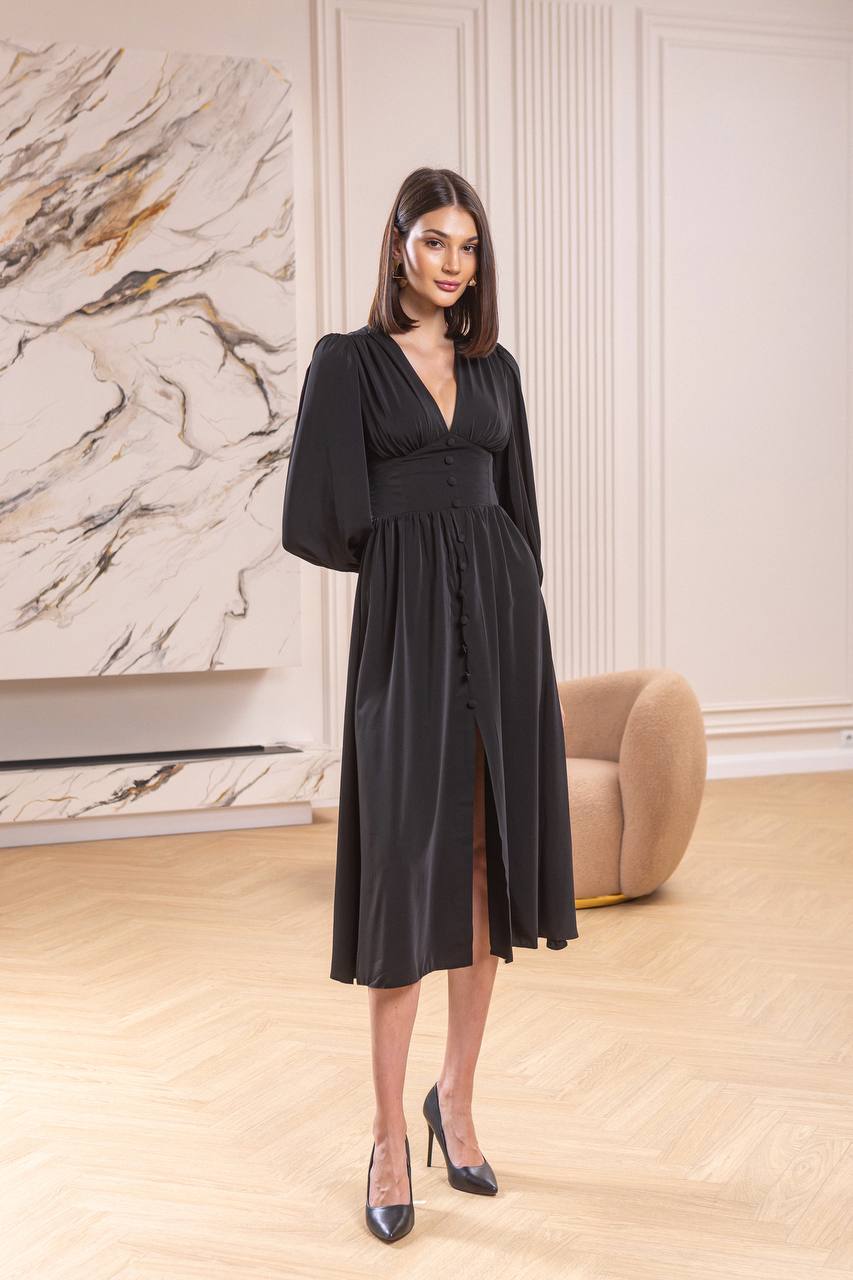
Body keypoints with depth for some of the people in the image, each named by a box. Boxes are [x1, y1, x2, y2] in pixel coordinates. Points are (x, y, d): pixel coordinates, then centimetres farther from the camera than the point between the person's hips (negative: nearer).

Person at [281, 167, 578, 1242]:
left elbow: (517, 508, 14)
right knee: (410, 865, -5)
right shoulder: (348, 360, 0)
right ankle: (390, 1134, 5)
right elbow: (328, 519, -8)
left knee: (489, 860, 6)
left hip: (502, 616, 5)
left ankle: (456, 1095, 20)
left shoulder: (495, 368, 14)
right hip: (407, 622, -5)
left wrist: (533, 641, 8)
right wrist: (417, 552, 5)